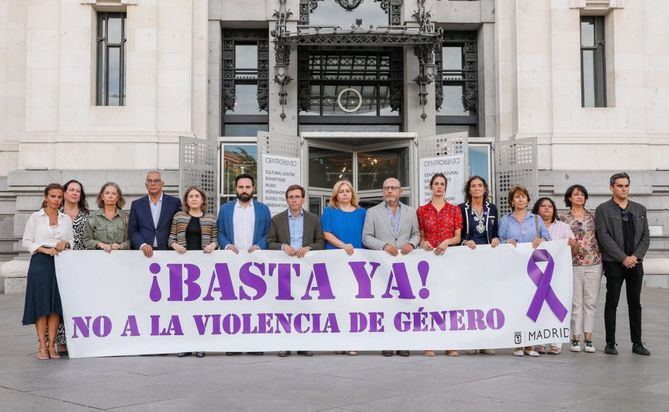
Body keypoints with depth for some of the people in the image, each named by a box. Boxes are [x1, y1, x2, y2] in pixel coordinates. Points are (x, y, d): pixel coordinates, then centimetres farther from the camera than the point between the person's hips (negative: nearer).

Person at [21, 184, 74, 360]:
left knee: (56, 305, 0)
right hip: (40, 264, -3)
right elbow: (26, 241, 1)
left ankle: (52, 345, 6)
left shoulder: (66, 219, 12)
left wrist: (65, 244, -7)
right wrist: (45, 249, -12)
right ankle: (42, 346, 2)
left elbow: (72, 241, 16)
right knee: (41, 305, -3)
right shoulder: (35, 217, 3)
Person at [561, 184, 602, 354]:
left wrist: (602, 257, 5)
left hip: (594, 263, 2)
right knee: (575, 303, 1)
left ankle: (588, 339, 8)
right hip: (573, 265, -1)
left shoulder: (593, 216, 9)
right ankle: (575, 339, 8)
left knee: (590, 302, 3)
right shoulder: (564, 219, 4)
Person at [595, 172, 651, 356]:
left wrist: (636, 256, -7)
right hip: (614, 263, -4)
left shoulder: (639, 209, 13)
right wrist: (623, 258, -14)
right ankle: (610, 343, 7)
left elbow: (646, 236, 9)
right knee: (611, 303, 1)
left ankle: (637, 343, 14)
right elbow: (604, 237, -9)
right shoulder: (603, 210, -1)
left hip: (635, 263, 4)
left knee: (635, 304, 8)